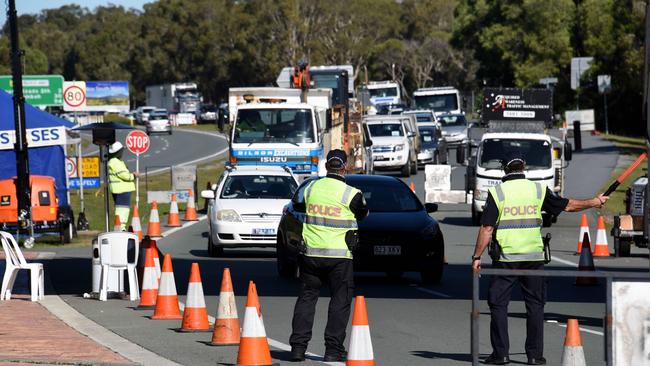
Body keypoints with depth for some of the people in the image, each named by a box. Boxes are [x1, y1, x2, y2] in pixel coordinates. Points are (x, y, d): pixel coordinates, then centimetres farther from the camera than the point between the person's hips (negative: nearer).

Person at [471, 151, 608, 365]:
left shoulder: (496, 193, -4)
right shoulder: (538, 190, 3)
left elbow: (487, 229, -7)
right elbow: (568, 205, 11)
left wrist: (477, 256, -1)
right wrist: (595, 202, 27)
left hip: (505, 259, -2)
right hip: (533, 257, 2)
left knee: (498, 304, 6)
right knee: (535, 305, 10)